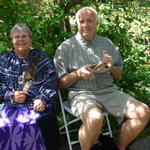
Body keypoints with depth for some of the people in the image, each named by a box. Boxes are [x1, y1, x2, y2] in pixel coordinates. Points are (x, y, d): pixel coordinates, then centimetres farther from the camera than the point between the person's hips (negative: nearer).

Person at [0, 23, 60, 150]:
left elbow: (51, 83, 4)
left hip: (37, 104, -1)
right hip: (10, 105, 2)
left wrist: (43, 99, -13)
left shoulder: (41, 57, 13)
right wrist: (11, 96, -7)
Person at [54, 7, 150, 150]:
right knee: (95, 119, -37)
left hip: (109, 91, 5)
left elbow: (118, 75, 19)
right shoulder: (66, 47, 2)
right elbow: (60, 83, 1)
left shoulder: (107, 43, 14)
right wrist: (78, 73, -16)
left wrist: (112, 67, -4)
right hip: (81, 94, -4)